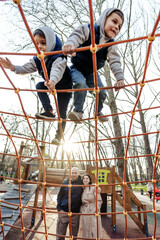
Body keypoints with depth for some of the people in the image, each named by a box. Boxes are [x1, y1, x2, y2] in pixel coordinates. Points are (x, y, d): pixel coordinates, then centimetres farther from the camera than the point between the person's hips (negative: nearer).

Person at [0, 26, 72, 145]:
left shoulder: (59, 57, -31)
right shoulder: (38, 59, -8)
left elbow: (57, 70, -51)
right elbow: (26, 68, -9)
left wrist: (52, 81, -73)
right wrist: (13, 67, -28)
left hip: (65, 86, -6)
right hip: (52, 85, 7)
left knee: (62, 112, -7)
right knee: (39, 85, -18)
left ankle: (59, 136, 6)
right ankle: (49, 112, -20)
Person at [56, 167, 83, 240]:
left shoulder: (81, 183, -1)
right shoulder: (65, 183, -2)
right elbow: (59, 196, 1)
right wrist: (59, 208, -4)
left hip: (76, 213, 1)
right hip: (64, 212, 0)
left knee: (74, 234, 13)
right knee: (60, 233, 9)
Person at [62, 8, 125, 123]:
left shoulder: (111, 45, -8)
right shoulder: (88, 30, -19)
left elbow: (115, 61, -21)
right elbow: (76, 36, -37)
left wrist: (120, 78, -38)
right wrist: (70, 44, -62)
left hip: (92, 73, 4)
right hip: (77, 69, -4)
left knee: (102, 93, -3)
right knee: (81, 84, -34)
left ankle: (98, 112, 26)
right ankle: (78, 111, -16)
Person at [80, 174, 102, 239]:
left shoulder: (93, 188, -6)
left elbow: (99, 200, -8)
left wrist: (96, 209, -14)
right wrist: (81, 210, 7)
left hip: (93, 211, -5)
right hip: (84, 212, 5)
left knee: (94, 228, -2)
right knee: (85, 229, 10)